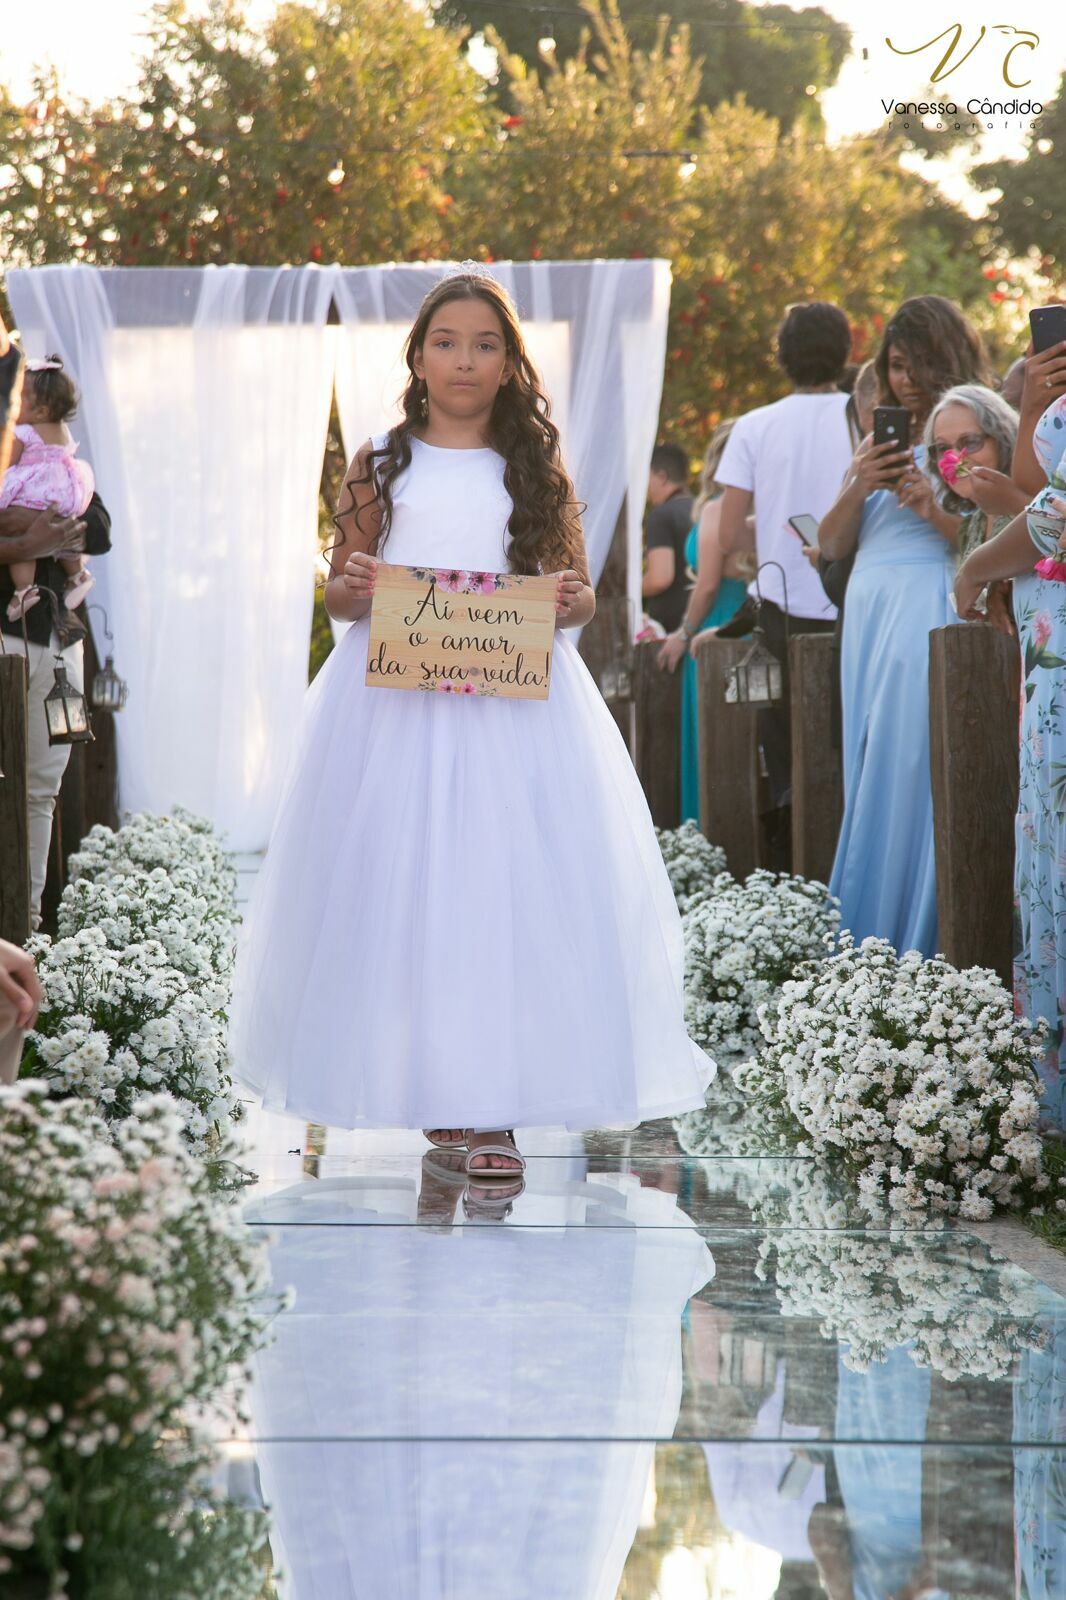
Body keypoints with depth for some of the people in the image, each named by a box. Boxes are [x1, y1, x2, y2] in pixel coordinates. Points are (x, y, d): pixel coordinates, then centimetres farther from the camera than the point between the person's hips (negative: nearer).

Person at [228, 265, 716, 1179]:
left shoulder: (536, 466, 10)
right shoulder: (381, 464, 9)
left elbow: (580, 593, 10)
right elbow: (338, 596, 9)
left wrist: (570, 600, -12)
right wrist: (360, 589, -13)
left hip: (513, 702, 0)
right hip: (395, 702, 0)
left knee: (510, 883, -6)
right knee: (399, 887, -4)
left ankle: (495, 1104, -3)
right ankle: (429, 1089, 6)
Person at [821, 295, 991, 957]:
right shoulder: (879, 442, 18)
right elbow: (832, 544, 12)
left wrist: (935, 513, -23)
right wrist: (859, 487, -4)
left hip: (932, 614, -7)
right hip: (869, 617, 7)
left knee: (915, 775, -9)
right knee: (870, 774, 7)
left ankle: (920, 944, -4)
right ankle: (867, 945, 12)